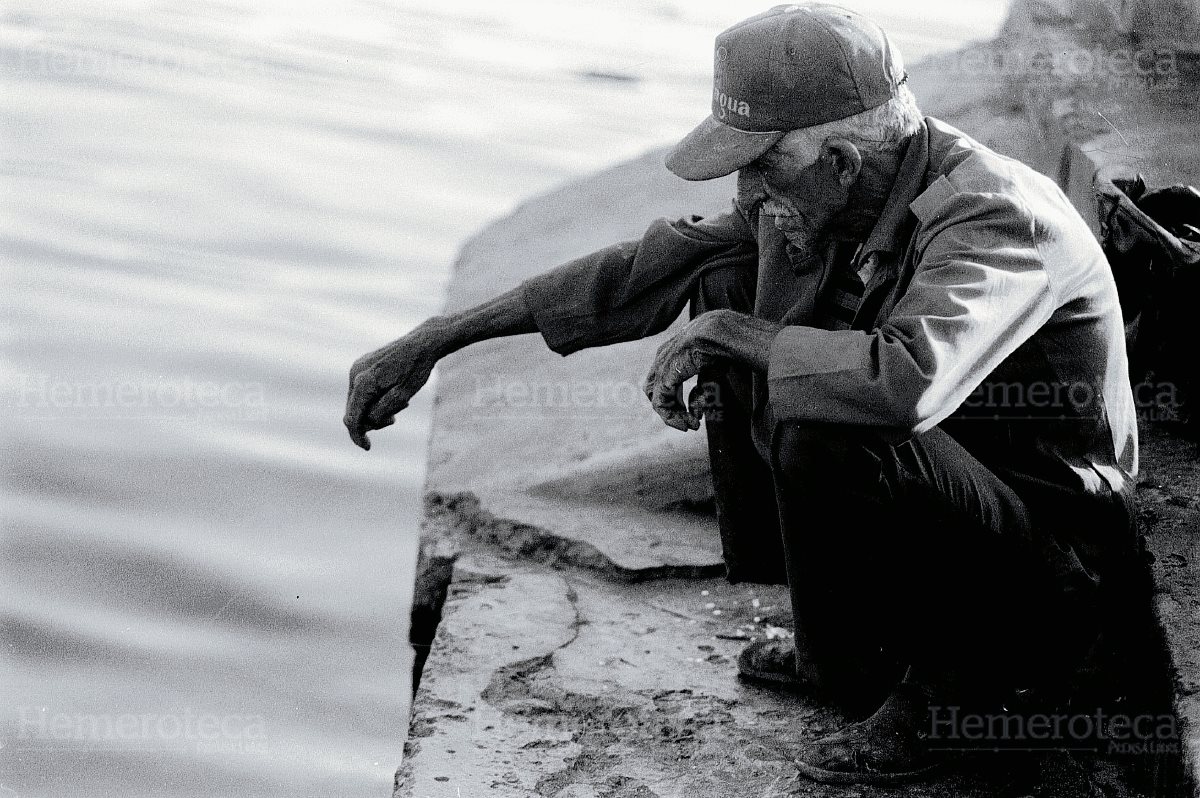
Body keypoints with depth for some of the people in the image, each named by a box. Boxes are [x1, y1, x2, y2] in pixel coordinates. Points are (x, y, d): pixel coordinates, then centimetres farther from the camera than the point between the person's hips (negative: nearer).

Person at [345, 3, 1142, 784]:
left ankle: (917, 690, -6)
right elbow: (650, 267, 3)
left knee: (823, 433, -33)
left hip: (1040, 592, -8)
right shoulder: (827, 196, -3)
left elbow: (907, 383, -47)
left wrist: (726, 335, -30)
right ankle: (836, 641, 7)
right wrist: (433, 340, 2)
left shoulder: (993, 218, -28)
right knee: (729, 287, 1)